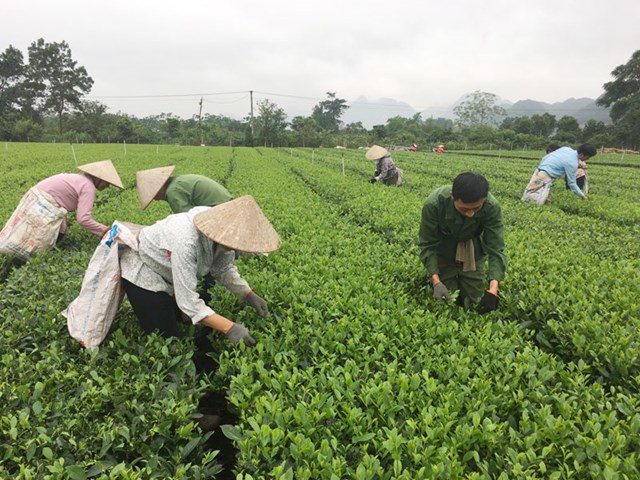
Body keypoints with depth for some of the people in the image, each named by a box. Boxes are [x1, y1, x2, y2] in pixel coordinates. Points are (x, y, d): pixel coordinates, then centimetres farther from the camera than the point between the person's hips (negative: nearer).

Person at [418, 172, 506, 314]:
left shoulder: (492, 207, -32)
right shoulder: (434, 204, -36)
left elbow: (496, 249, -28)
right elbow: (427, 245, -25)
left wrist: (493, 289, -42)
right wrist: (436, 282, -37)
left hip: (473, 252, 1)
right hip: (443, 249, -1)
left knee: (474, 300, 6)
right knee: (446, 302, 2)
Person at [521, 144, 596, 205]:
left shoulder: (566, 148, 8)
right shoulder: (572, 163, -14)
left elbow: (544, 157, 13)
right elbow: (572, 183, -6)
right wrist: (582, 196, 5)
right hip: (545, 177, -9)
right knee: (539, 202, -18)